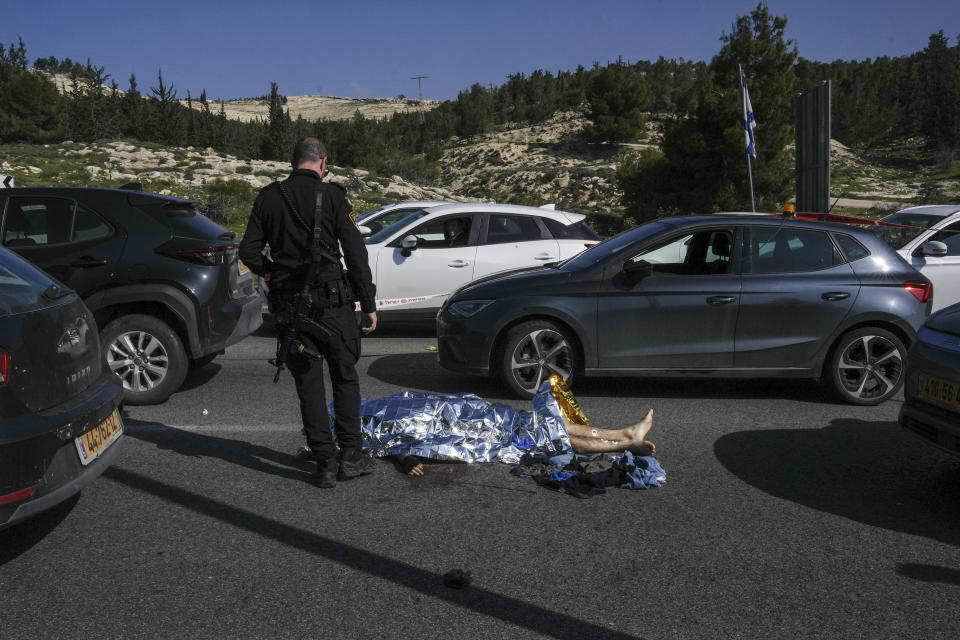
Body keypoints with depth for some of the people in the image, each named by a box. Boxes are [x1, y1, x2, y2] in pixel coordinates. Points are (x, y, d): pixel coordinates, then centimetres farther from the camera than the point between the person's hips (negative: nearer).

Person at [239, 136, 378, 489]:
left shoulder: (268, 197, 6)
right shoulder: (332, 196, -3)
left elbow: (248, 251, 4)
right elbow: (355, 253, -6)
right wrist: (369, 304, -2)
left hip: (288, 302, 3)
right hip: (331, 299, -3)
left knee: (308, 382, 8)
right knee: (345, 377, 10)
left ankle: (325, 462, 11)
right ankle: (351, 456, 12)